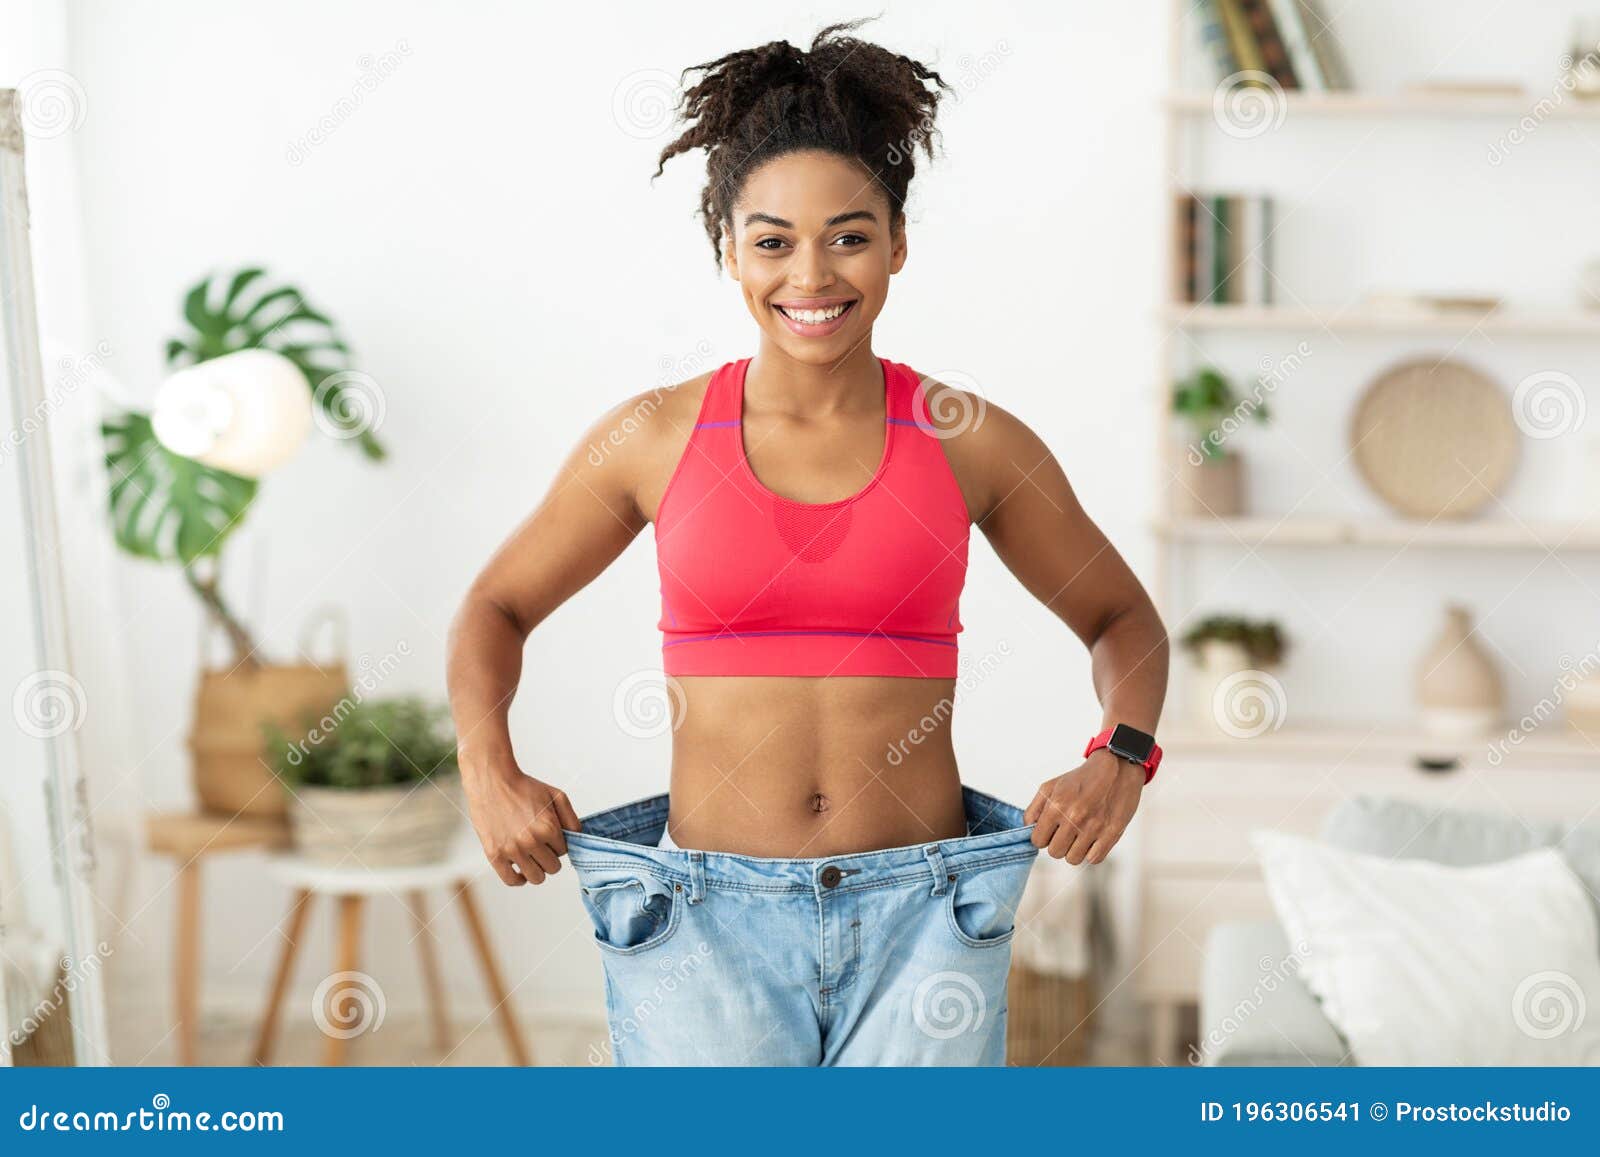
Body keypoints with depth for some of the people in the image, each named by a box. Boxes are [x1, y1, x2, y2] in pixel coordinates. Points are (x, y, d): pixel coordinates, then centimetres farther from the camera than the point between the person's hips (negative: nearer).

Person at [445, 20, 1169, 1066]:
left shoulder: (971, 443, 2)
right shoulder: (656, 438, 2)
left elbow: (1122, 617, 16)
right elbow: (496, 607, 15)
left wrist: (1120, 758, -3)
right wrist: (490, 772, -2)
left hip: (923, 915, 0)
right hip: (706, 920, 0)